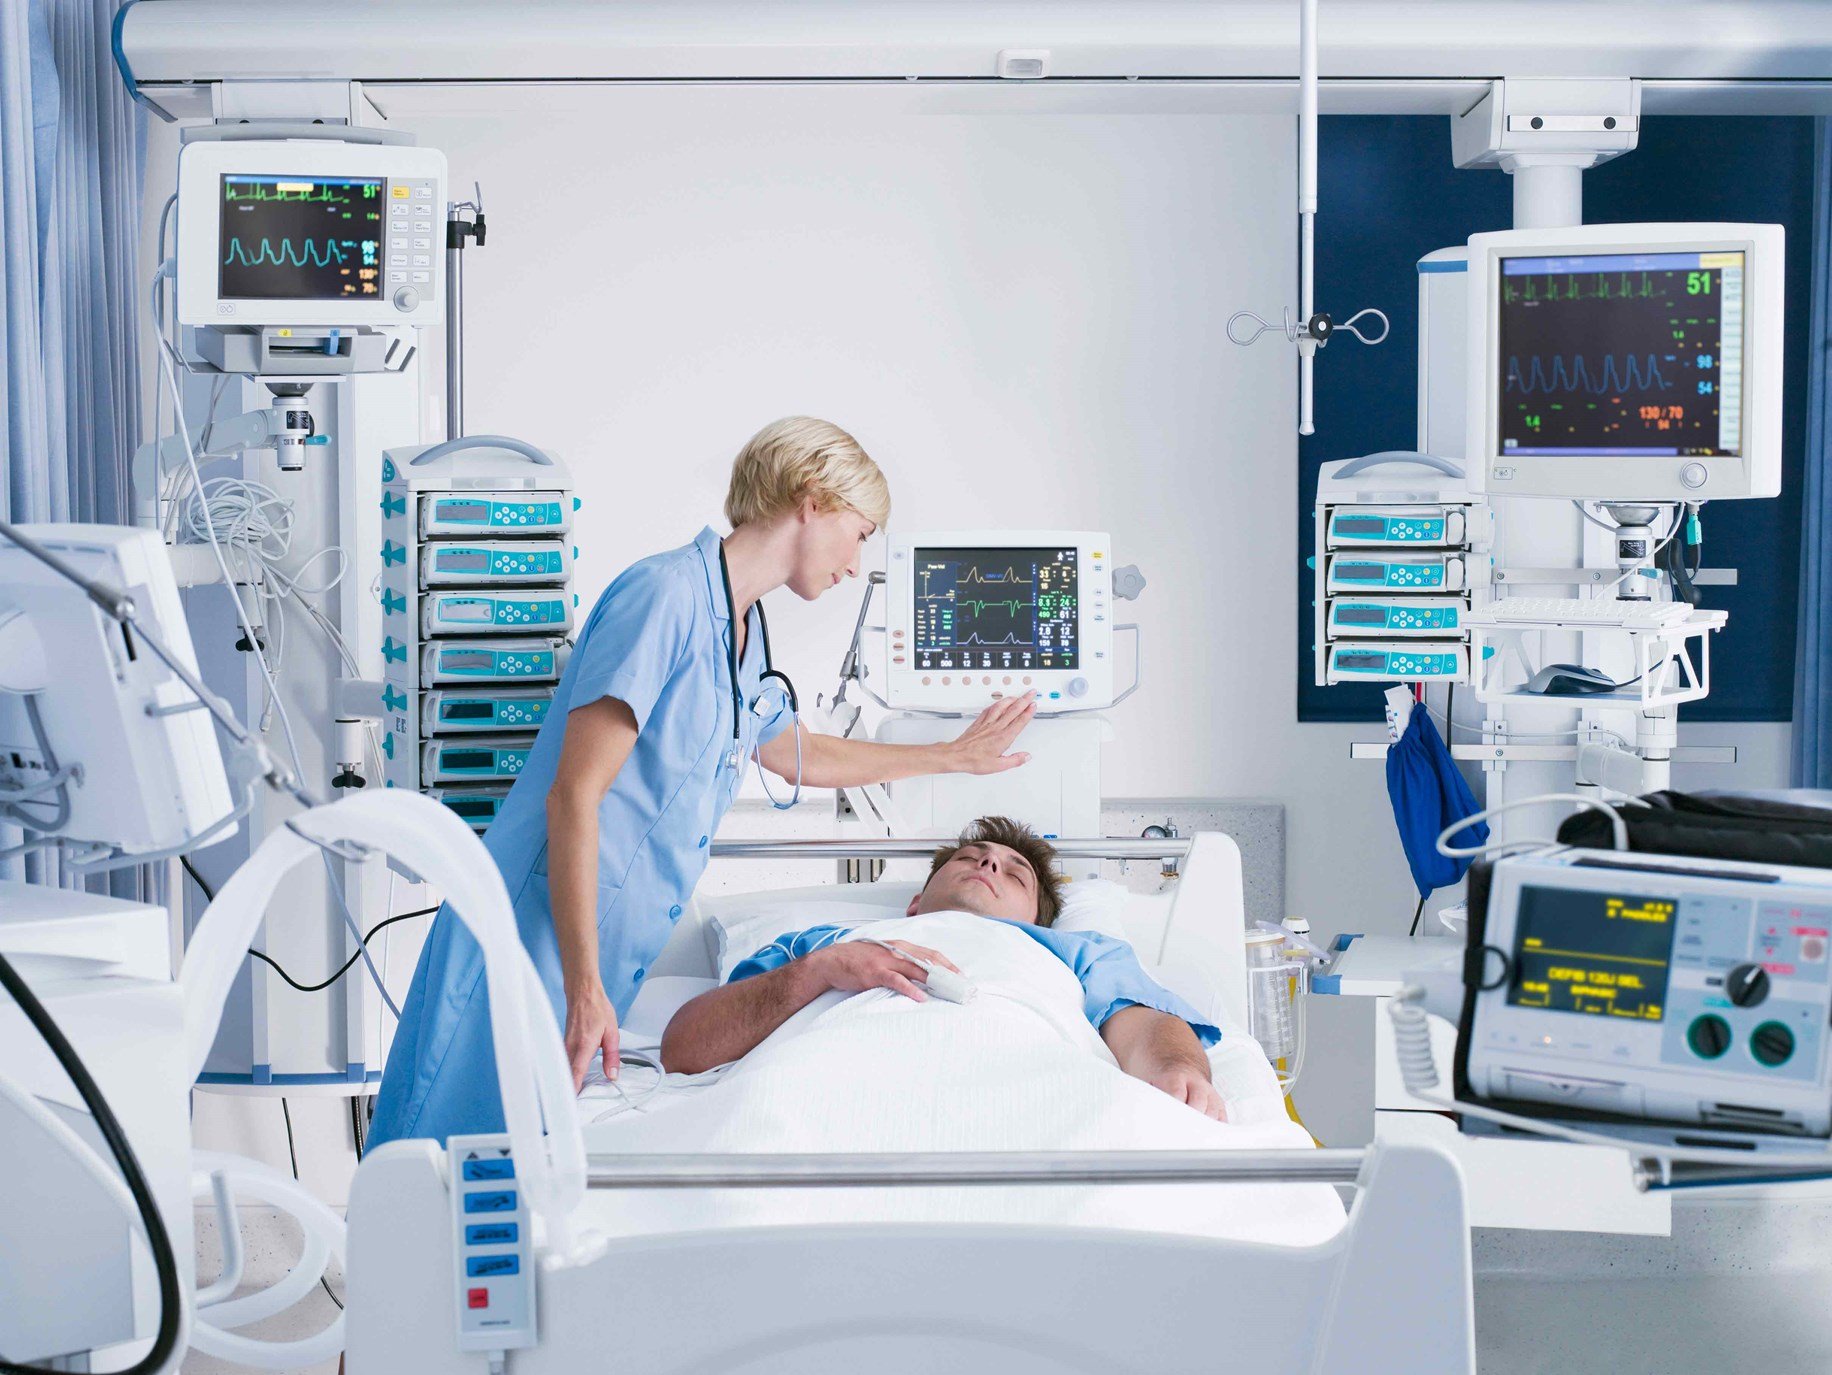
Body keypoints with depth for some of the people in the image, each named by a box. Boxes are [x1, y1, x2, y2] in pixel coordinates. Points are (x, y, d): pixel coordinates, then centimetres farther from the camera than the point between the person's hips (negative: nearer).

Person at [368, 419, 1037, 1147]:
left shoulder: (744, 632, 16)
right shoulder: (666, 594, -14)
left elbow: (797, 754, 37)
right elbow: (573, 797, -19)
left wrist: (954, 756, 44)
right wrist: (584, 989, -22)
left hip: (619, 956, 9)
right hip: (540, 943, -9)